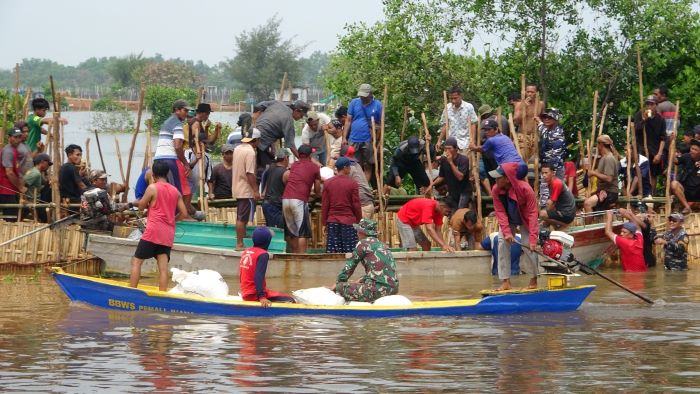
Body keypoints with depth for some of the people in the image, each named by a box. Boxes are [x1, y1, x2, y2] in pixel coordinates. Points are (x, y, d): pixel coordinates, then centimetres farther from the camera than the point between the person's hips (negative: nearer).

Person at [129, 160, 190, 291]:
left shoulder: (153, 188, -5)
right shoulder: (175, 191, 10)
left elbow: (141, 206, 5)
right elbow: (184, 214, 9)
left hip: (153, 231, -5)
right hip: (168, 234, 5)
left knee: (136, 261, 1)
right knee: (163, 267, 1)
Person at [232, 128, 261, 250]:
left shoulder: (237, 149, 10)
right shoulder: (250, 152, -17)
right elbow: (250, 173, -22)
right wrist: (256, 190, -19)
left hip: (238, 189, 9)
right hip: (246, 190, -9)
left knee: (240, 218, 16)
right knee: (243, 219, -6)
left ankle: (239, 242, 23)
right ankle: (240, 244, -5)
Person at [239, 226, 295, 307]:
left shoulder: (245, 252, 12)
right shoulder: (263, 255, -13)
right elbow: (259, 276, -24)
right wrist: (262, 297, -28)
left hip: (245, 294, 9)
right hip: (255, 295, -9)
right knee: (289, 300, -13)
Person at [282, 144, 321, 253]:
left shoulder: (294, 165, 20)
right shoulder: (315, 168, 8)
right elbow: (317, 191, 12)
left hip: (285, 199, 5)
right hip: (299, 200, -5)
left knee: (291, 231, 14)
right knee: (302, 232, -6)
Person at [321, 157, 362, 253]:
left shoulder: (327, 183, 1)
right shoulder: (352, 184, -7)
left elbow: (324, 205, 3)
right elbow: (356, 205, -5)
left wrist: (324, 223, 10)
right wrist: (359, 221, 7)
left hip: (332, 222, 3)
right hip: (349, 222, -3)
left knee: (333, 251, 3)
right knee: (349, 252, 1)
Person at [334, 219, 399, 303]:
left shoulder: (363, 243, -2)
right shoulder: (381, 244, 20)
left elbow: (350, 265, 5)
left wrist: (338, 283, 15)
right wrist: (361, 280, 27)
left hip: (379, 289, -9)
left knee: (340, 288, -2)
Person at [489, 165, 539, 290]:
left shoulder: (526, 189, -35)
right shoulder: (495, 190, -25)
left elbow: (532, 213, -33)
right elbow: (500, 212, -22)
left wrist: (533, 237, -38)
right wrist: (506, 232, -35)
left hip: (524, 220, -3)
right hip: (508, 220, 3)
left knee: (529, 247, -12)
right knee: (503, 245, -9)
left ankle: (534, 279, 6)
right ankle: (505, 281, -6)